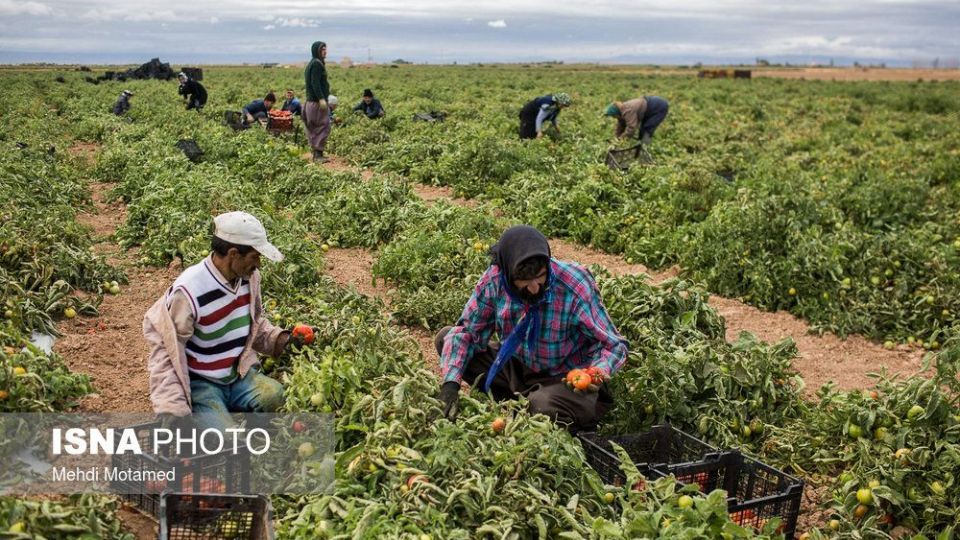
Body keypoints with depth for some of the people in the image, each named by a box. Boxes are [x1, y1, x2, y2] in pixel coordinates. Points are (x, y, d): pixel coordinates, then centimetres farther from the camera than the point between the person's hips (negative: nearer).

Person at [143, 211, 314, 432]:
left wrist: (281, 339, -6)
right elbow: (166, 349, -17)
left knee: (276, 396, -24)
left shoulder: (249, 276, -4)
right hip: (200, 384, -5)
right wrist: (172, 410, -22)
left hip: (239, 375, 5)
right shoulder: (189, 292, -23)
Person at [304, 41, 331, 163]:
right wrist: (321, 99, -26)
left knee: (316, 128, 12)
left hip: (312, 101, 10)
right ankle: (318, 154, -10)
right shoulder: (316, 63, -13)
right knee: (323, 127, -8)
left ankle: (317, 154, 16)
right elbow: (315, 83, -21)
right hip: (317, 102, -10)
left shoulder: (312, 63, 17)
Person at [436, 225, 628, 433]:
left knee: (545, 404, -38)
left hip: (566, 380, -4)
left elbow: (615, 345, -17)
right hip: (517, 368, 5)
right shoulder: (494, 279, -17)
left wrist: (597, 374, -39)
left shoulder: (575, 288, -26)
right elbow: (467, 332, -7)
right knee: (446, 338, -7)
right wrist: (450, 382, -23)